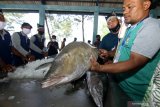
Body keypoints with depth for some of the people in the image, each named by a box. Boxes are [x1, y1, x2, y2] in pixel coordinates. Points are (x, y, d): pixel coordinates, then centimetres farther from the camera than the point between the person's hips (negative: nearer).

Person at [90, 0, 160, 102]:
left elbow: (134, 62, -29)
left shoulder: (152, 27, -21)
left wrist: (100, 68, -35)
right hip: (120, 83, 8)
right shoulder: (131, 28, 9)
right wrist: (109, 53, 3)